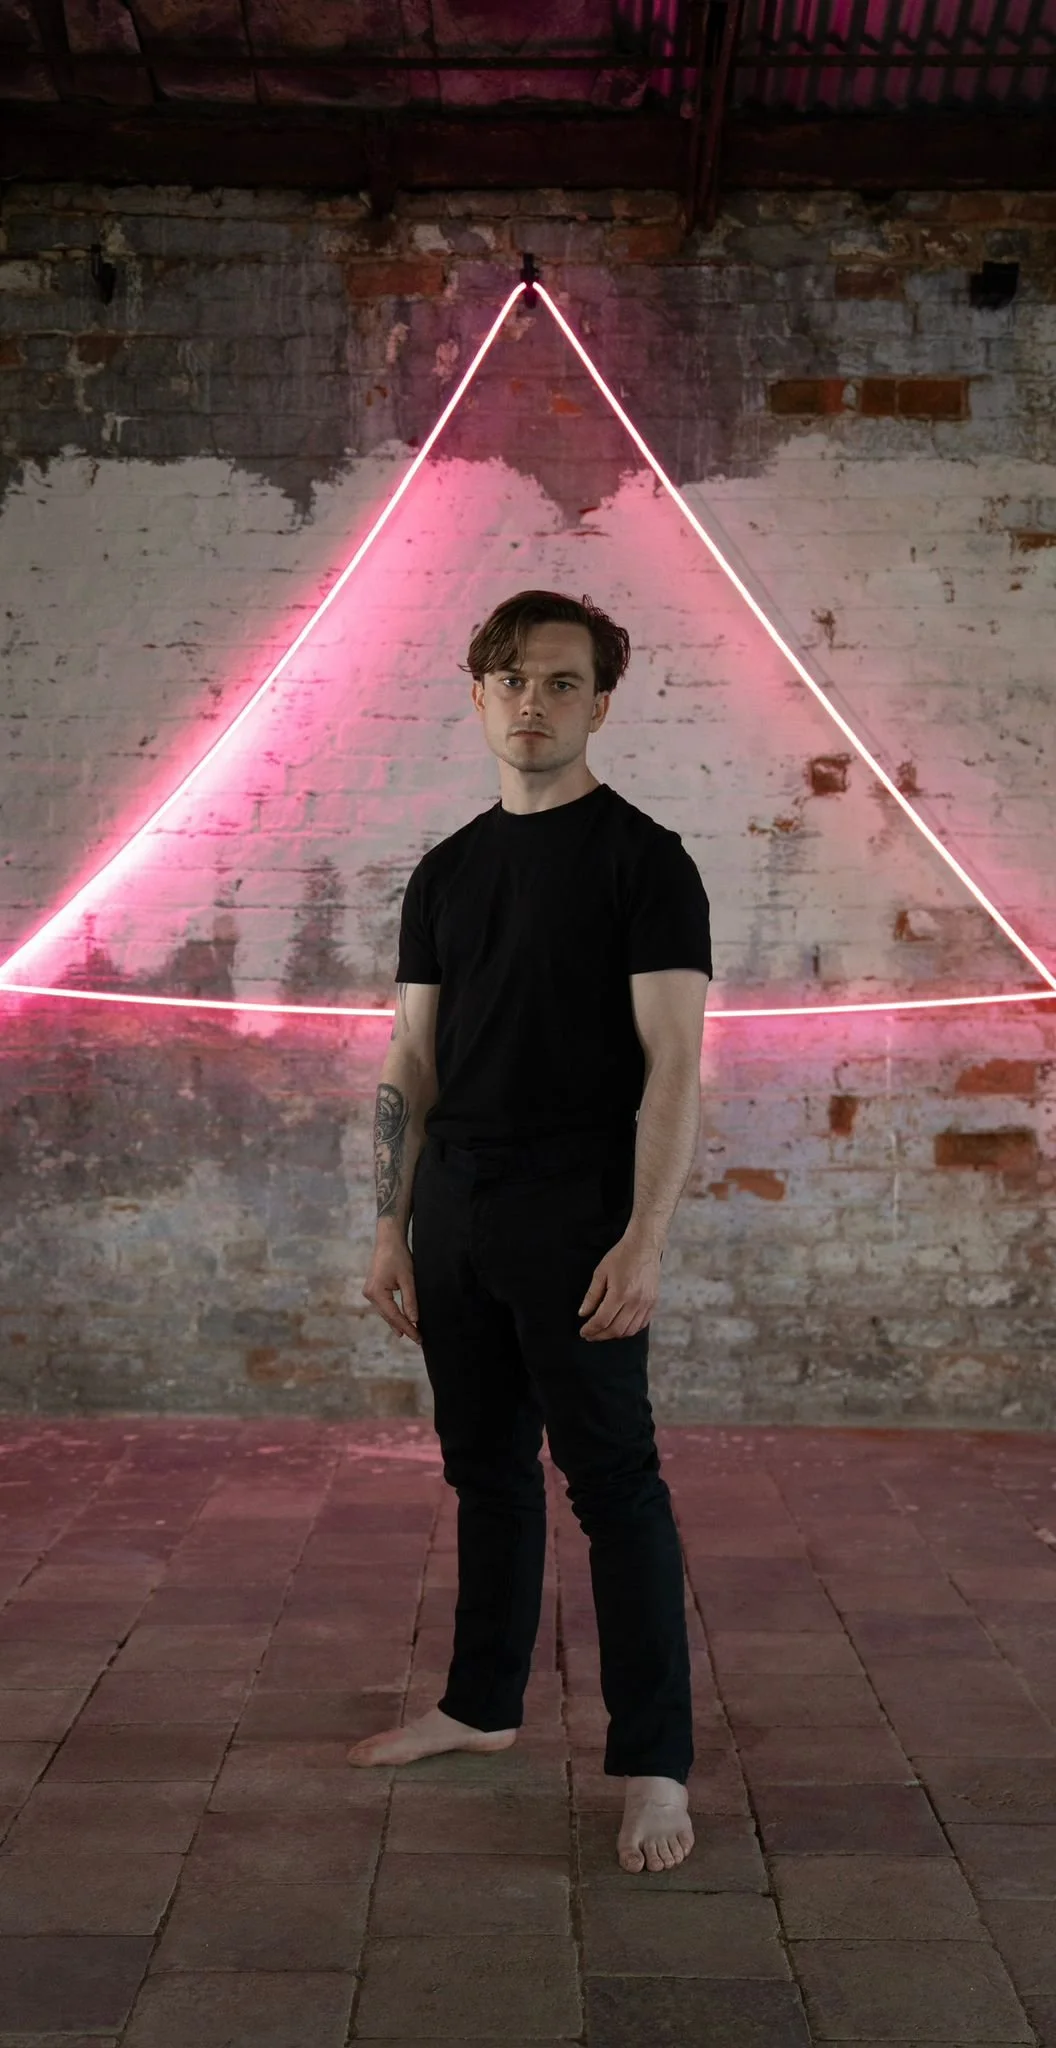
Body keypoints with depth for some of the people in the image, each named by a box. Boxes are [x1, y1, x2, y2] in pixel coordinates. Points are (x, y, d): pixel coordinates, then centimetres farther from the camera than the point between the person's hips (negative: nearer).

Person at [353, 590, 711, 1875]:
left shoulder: (644, 859, -5)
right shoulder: (444, 873, 12)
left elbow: (673, 1066, -11)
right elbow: (410, 1067, 13)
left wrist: (643, 1241, -19)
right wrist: (392, 1228, 8)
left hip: (577, 1226, -5)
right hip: (455, 1223, 6)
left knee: (612, 1481, -2)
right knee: (485, 1471, 16)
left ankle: (655, 1764, 8)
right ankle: (482, 1703, 31)